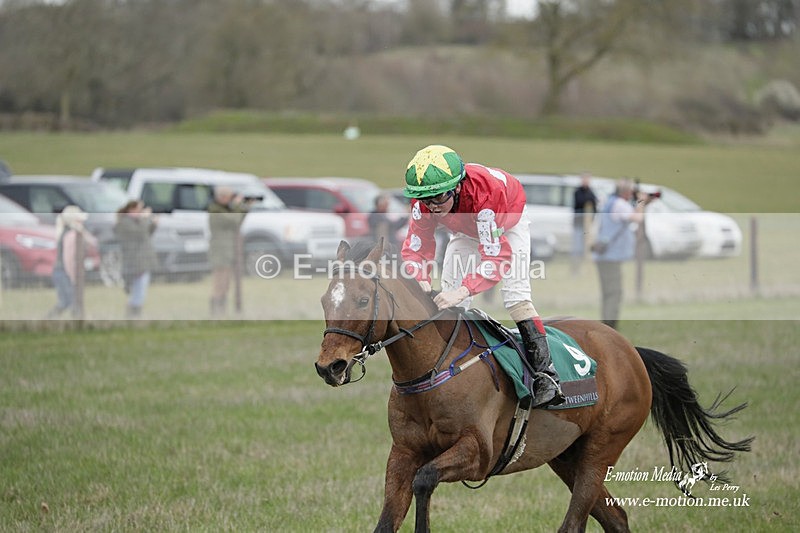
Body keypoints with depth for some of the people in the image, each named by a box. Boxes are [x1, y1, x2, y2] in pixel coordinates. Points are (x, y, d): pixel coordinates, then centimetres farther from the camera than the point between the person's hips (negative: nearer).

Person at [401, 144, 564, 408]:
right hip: (467, 231, 5)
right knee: (448, 296, -5)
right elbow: (416, 246, -27)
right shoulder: (423, 202, -33)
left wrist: (463, 290, -62)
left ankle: (545, 374, -23)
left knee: (515, 292, -21)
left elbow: (497, 257, -50)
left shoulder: (484, 192, -48)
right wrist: (421, 283, -47)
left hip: (508, 223, -5)